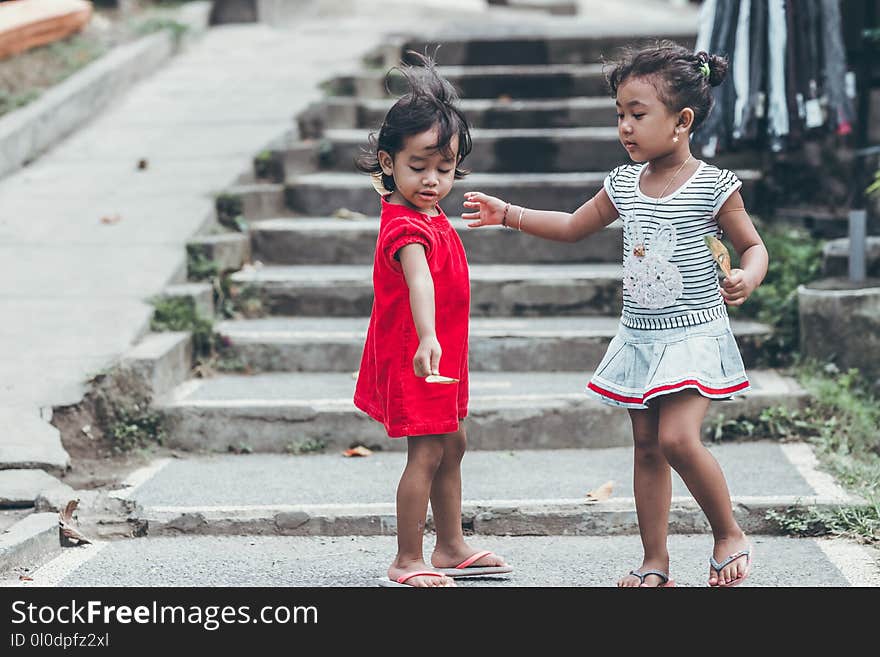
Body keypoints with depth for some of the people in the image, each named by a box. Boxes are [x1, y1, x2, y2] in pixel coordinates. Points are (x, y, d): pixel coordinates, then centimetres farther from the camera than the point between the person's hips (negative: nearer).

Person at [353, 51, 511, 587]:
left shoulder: (430, 216, 7)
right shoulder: (409, 227, -25)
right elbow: (418, 281, -43)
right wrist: (427, 339, -56)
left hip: (442, 356, 11)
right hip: (415, 356, -11)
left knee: (452, 444, 17)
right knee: (426, 452, -8)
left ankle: (451, 548, 29)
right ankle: (407, 563, -1)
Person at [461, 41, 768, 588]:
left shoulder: (714, 187, -10)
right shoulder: (624, 184, 6)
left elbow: (754, 245, -1)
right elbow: (573, 226, 20)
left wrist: (748, 278, -23)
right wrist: (509, 214, 13)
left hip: (695, 336, -6)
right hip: (640, 337, 6)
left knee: (677, 439, -20)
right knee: (647, 447, 8)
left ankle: (730, 534, 2)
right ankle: (655, 563, 15)